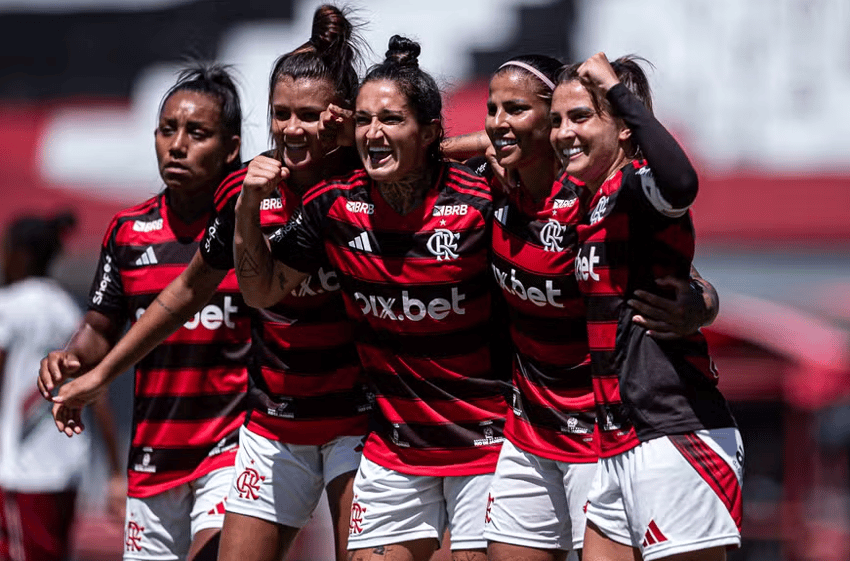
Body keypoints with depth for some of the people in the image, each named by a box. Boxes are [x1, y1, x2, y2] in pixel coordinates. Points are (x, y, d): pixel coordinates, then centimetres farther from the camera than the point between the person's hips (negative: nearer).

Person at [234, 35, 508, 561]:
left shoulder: (478, 203, -14)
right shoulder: (335, 206, -3)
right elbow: (263, 290, 9)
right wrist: (248, 208, -4)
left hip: (483, 436, -4)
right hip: (393, 448, 4)